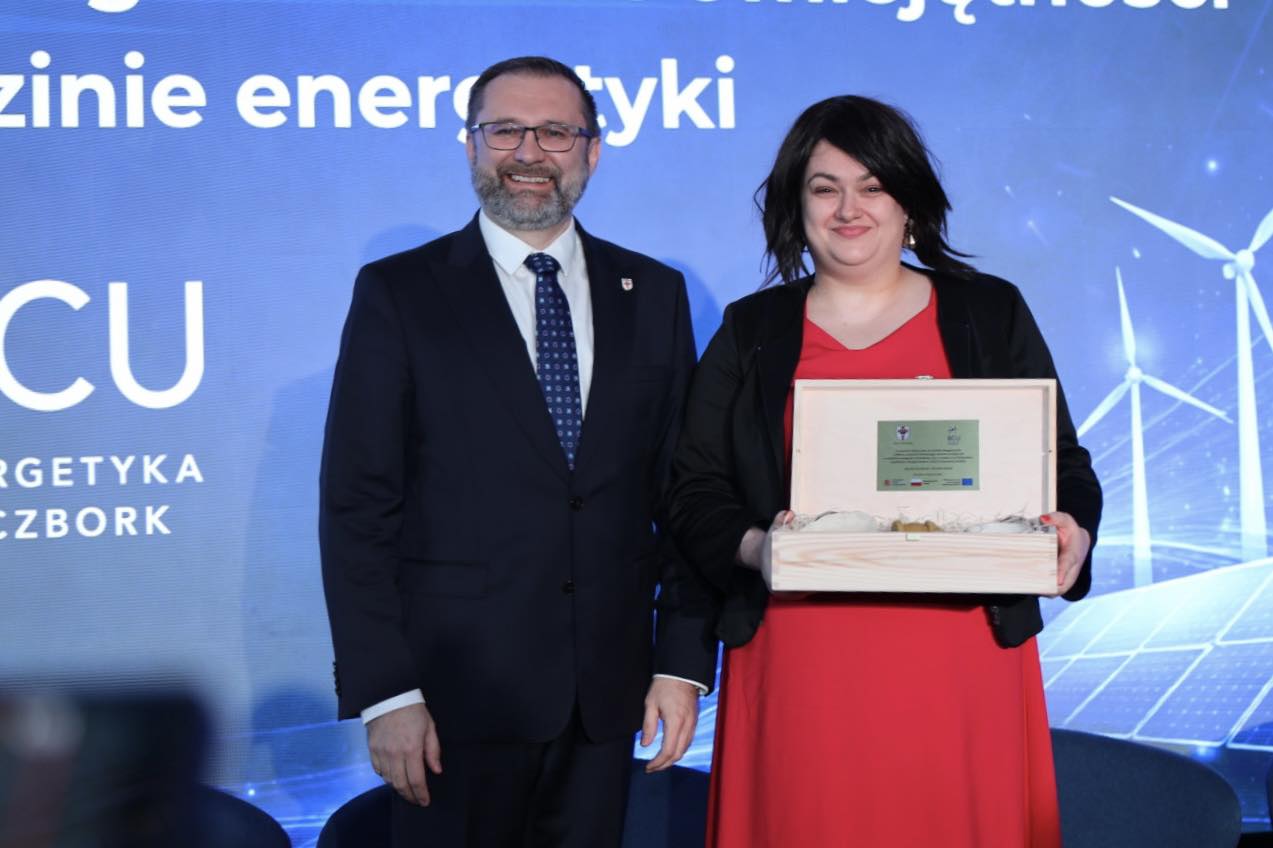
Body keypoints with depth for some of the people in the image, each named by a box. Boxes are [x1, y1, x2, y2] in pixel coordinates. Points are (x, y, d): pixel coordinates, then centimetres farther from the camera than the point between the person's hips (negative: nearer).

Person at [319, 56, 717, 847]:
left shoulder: (654, 294, 9)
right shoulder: (398, 293, -1)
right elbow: (358, 508, -4)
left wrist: (684, 663, 2)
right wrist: (384, 693, -11)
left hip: (606, 693, 3)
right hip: (460, 688, -3)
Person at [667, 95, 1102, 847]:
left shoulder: (991, 314, 9)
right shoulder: (751, 333, 10)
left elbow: (1060, 460, 10)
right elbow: (695, 488, 7)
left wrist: (1071, 533, -11)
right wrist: (751, 545, -13)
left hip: (960, 663, 0)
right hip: (802, 666, 0)